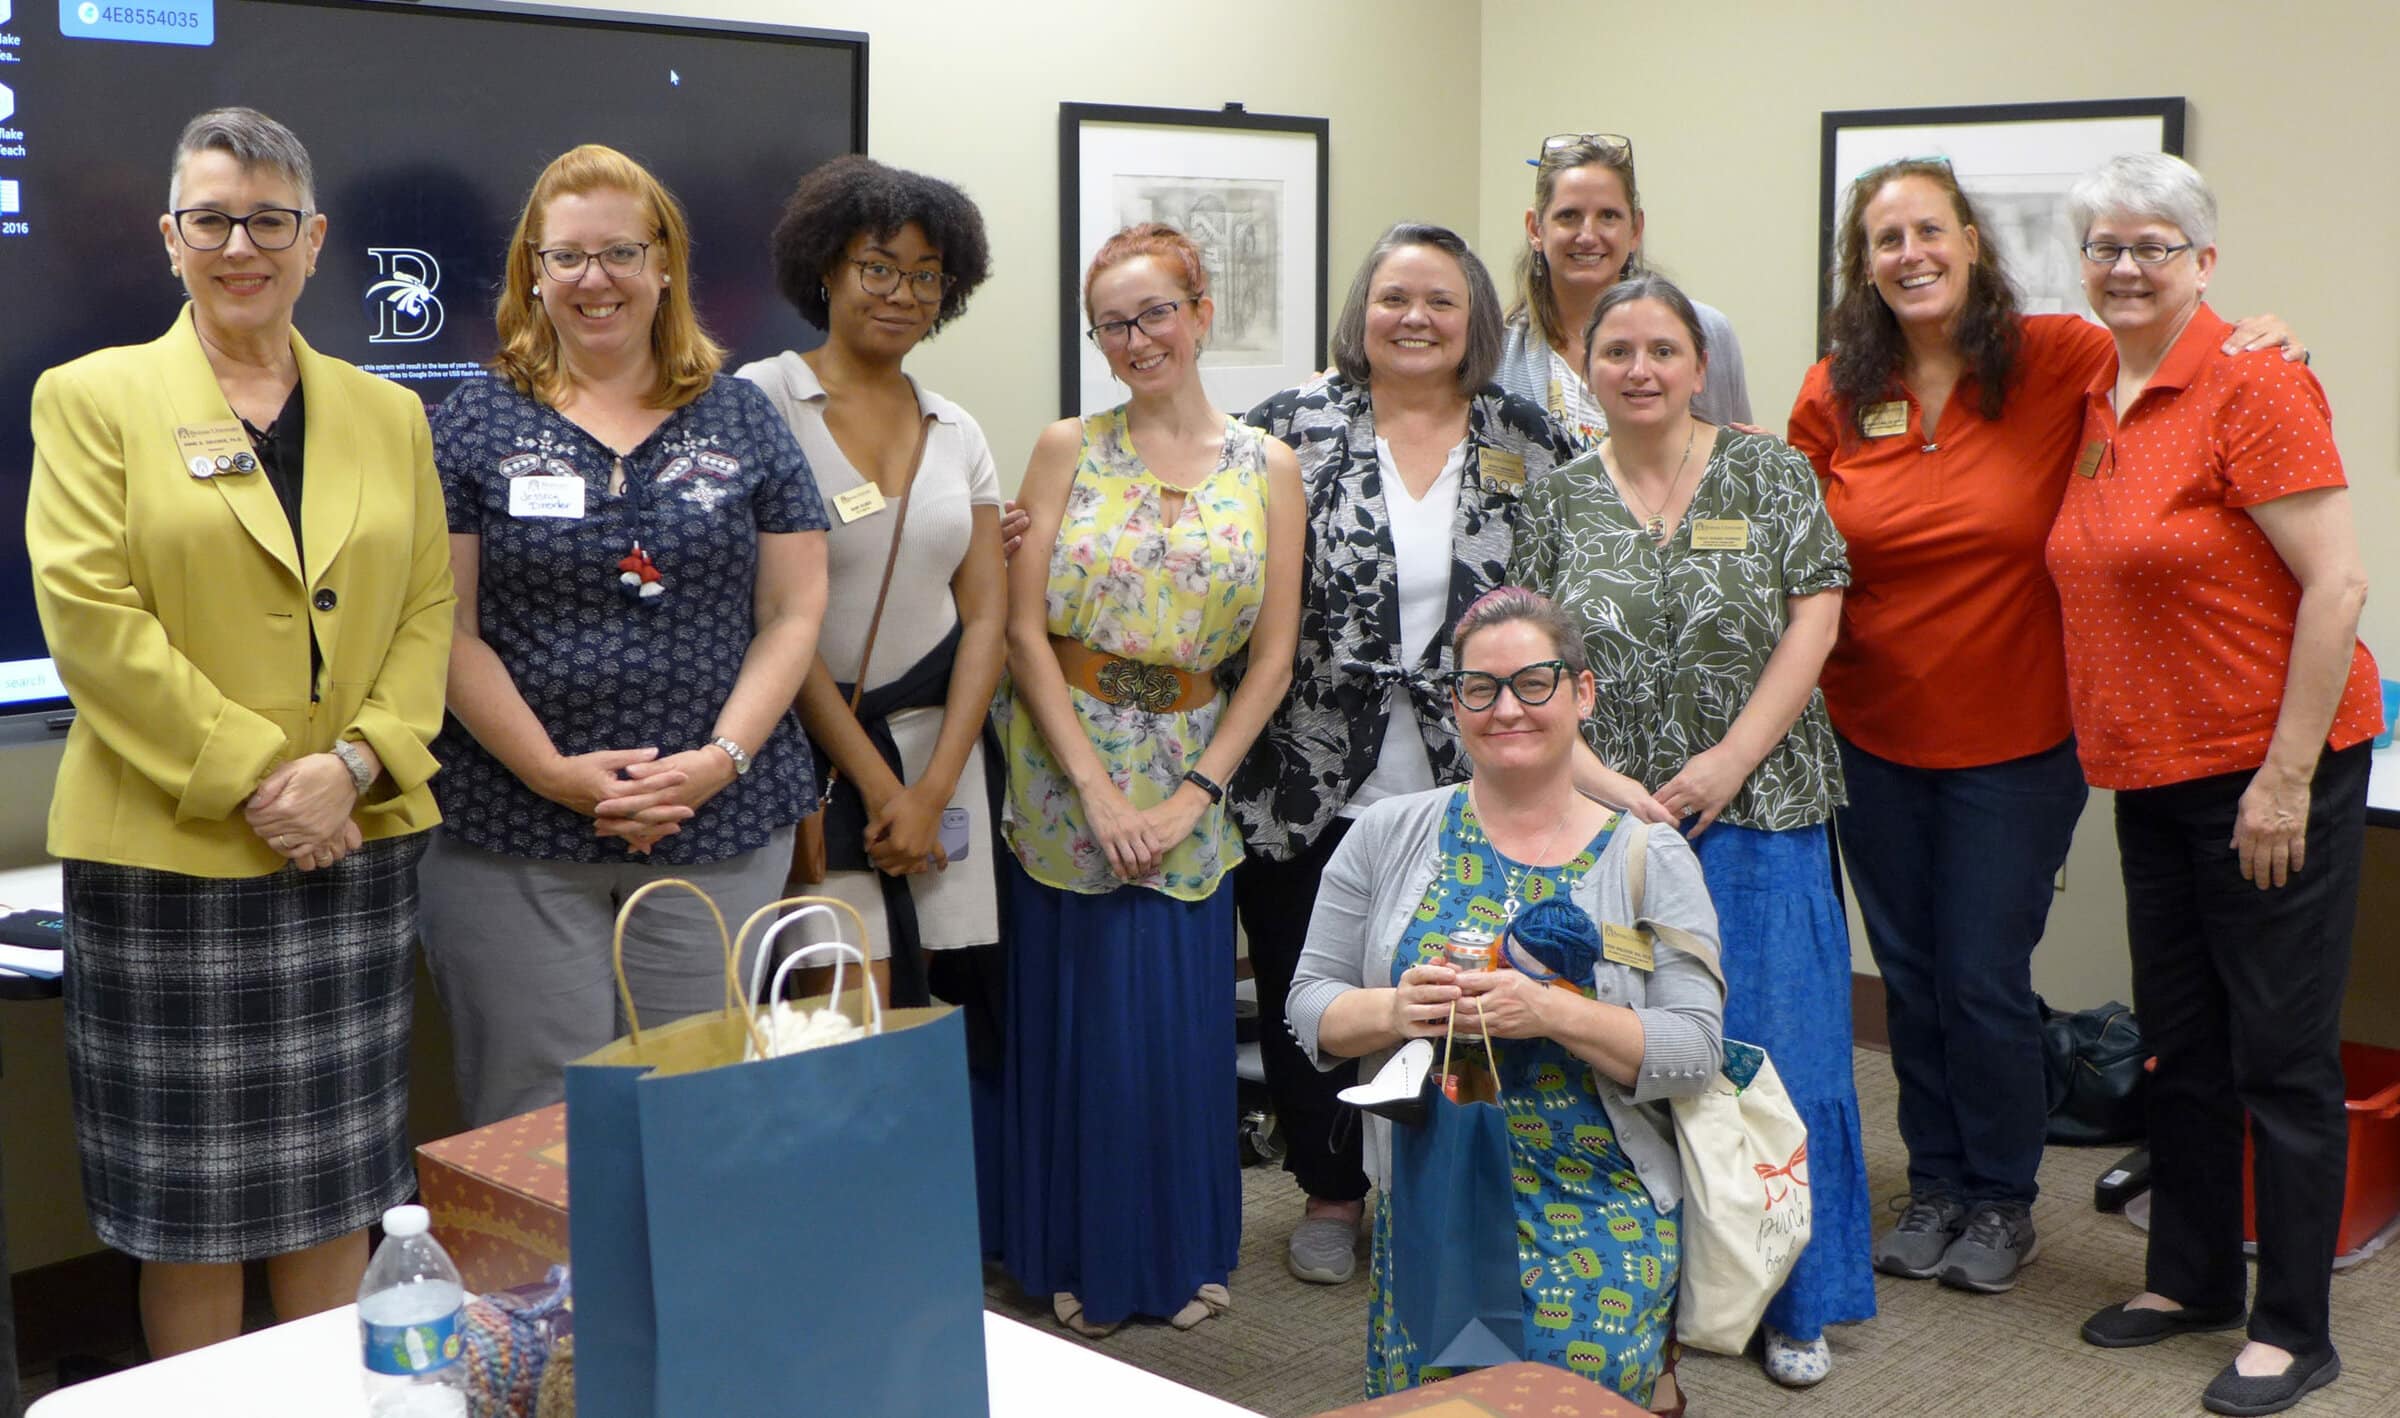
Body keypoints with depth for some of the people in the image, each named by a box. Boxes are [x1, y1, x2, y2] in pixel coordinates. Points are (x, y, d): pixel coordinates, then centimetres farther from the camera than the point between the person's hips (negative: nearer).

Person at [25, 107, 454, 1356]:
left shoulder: (386, 413, 12)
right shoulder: (92, 397, 2)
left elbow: (426, 610, 7)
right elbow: (89, 611, -8)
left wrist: (354, 764, -9)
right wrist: (254, 774, -14)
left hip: (356, 847, 3)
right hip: (165, 853, -3)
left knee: (332, 1183, 10)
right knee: (187, 1195, 5)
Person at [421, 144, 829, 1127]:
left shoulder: (742, 421, 9)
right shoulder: (474, 424, 4)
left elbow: (793, 614, 5)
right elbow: (449, 629, -1)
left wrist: (721, 759, -9)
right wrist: (555, 773, -12)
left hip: (719, 831, 1)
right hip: (512, 840, -1)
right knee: (533, 1121, 2)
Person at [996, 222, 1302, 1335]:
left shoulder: (1267, 468, 3)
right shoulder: (1067, 450, 0)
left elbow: (1273, 657, 0)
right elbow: (1024, 629, -6)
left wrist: (1195, 792, -9)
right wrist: (1098, 788, -13)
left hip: (1192, 776, 1)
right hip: (1067, 769, -1)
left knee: (1185, 1019, 6)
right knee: (1078, 1016, 5)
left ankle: (1183, 1252, 25)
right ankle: (1084, 1258, 22)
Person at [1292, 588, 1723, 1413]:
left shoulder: (1649, 859, 1)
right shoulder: (1388, 836, 5)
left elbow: (1697, 1051, -6)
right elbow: (1309, 1005, 5)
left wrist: (1550, 1014, -22)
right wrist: (1395, 1012, -16)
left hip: (1604, 1205, -2)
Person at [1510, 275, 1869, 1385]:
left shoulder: (1770, 476, 3)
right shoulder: (1561, 501, 6)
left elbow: (1813, 623, -4)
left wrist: (1729, 760, -12)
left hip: (1757, 814, -1)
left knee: (1775, 1055, 1)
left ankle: (1794, 1302, 16)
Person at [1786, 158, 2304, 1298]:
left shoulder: (2058, 363, -9)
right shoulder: (1834, 395, -1)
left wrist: (2256, 344, -14)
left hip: (2015, 740, -3)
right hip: (1872, 735, 3)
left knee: (1986, 980, 4)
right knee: (1910, 976, 14)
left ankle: (2003, 1199, 26)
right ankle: (1935, 1185, 33)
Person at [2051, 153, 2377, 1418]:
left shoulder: (2252, 385, -14)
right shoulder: (2091, 401, 9)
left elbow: (2335, 584, -18)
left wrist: (2284, 777, -19)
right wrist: (2113, 743, 13)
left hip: (2272, 768, -8)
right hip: (2152, 775, 8)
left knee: (2282, 1056, 1)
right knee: (2179, 1045, 17)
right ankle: (2192, 1278, 32)